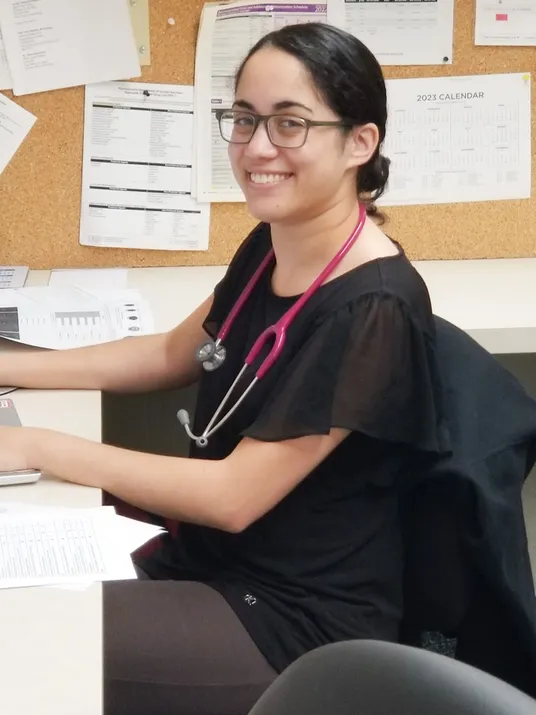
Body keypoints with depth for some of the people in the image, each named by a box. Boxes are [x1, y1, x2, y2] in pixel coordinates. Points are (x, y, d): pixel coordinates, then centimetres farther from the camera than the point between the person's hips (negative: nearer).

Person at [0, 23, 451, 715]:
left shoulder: (372, 309, -25)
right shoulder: (267, 249, 2)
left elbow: (235, 496, -23)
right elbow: (169, 355, 19)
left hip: (298, 620, -8)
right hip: (210, 560, 8)